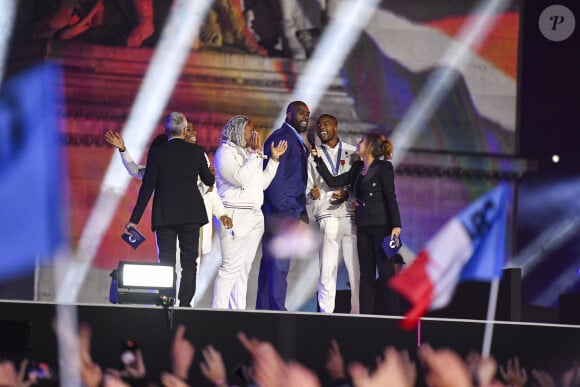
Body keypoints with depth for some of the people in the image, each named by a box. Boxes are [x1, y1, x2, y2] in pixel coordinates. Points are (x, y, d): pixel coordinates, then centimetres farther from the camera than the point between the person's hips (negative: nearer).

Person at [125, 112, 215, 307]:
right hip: (191, 214, 1)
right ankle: (184, 304, -5)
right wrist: (211, 173, 37)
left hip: (164, 215, -1)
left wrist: (135, 219, -3)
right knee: (189, 263, 3)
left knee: (166, 264, 2)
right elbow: (209, 181, 12)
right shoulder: (196, 151, 0)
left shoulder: (156, 152, -4)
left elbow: (147, 187, -6)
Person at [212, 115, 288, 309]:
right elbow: (240, 178, -18)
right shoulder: (225, 152, -4)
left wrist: (274, 158, 16)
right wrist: (256, 153, -15)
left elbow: (262, 183, 20)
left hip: (254, 216, 8)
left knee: (244, 269, 6)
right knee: (230, 267, -14)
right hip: (235, 216, -8)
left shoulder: (248, 153, 20)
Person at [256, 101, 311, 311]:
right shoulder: (280, 138, -10)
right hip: (280, 210, -10)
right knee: (278, 264, -11)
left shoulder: (297, 141, 20)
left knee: (271, 262, 9)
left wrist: (300, 210, 15)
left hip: (289, 210, 10)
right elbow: (275, 177, -15)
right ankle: (277, 310, -12)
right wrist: (285, 210, -18)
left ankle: (264, 309, 11)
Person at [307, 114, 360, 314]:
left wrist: (348, 193, -8)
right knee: (327, 270, -5)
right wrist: (312, 194, -11)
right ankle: (326, 313, -3)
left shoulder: (352, 153, 13)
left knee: (357, 269, -5)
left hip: (351, 216, 0)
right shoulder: (314, 156, 15)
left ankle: (358, 312, -2)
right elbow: (308, 193, 11)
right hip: (327, 218, 0)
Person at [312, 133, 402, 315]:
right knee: (366, 274, 6)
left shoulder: (383, 168, -5)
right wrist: (318, 159, 12)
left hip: (381, 226, -7)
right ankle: (365, 315, 5)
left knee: (386, 272, -8)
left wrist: (396, 225, -16)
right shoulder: (357, 168, 14)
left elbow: (390, 197, -9)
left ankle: (393, 316, -7)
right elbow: (333, 181, 15)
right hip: (363, 227, 7)